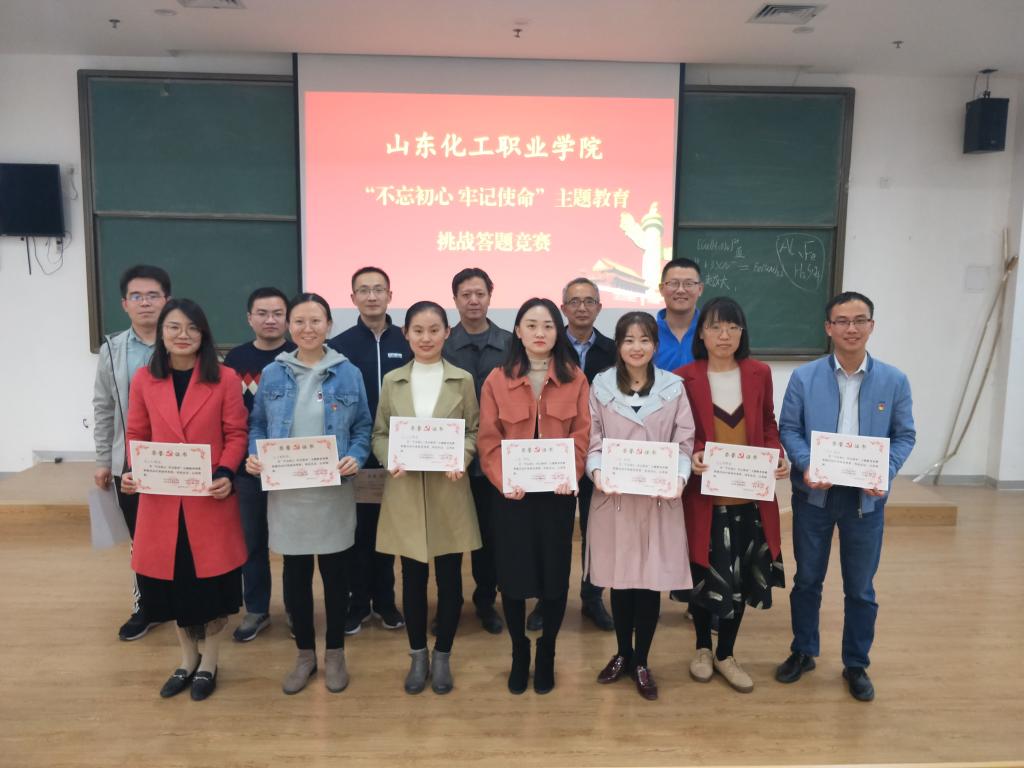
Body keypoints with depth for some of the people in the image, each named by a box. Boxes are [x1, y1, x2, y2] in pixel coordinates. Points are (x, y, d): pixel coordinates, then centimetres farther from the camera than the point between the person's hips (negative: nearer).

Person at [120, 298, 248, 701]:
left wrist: (225, 474, -18)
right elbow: (136, 435, 7)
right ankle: (187, 660, 35)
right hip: (161, 499, 3)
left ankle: (208, 664, 27)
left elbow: (236, 434, -4)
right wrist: (133, 471, -10)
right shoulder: (144, 380, 3)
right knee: (173, 582, 14)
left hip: (210, 498, -2)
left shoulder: (225, 378, -5)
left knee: (211, 581, 7)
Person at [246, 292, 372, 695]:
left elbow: (363, 427, 3)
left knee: (335, 573, 9)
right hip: (285, 491, 2)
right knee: (295, 574, 11)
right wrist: (253, 456, -9)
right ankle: (304, 654, 30)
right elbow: (257, 424, 9)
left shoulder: (348, 373, -1)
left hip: (334, 491, -1)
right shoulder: (272, 374, 3)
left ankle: (335, 654, 28)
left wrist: (356, 457, -15)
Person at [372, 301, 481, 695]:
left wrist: (461, 460, -16)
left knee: (449, 577, 8)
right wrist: (391, 461, -12)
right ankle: (418, 655, 29)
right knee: (413, 578, 11)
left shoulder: (462, 380, 0)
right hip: (405, 492, 1)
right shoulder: (392, 380, 4)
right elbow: (379, 433, 7)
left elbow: (474, 431, 3)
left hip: (449, 491, -1)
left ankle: (442, 656, 27)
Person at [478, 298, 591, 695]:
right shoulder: (497, 380, -1)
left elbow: (582, 434, -1)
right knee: (512, 577, 7)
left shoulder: (575, 379, 2)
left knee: (555, 576, 9)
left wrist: (569, 474, -17)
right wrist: (503, 480, -18)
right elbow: (488, 439, -3)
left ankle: (546, 655, 32)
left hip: (557, 493, 1)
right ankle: (519, 654, 31)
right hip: (512, 494, 0)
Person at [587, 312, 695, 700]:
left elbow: (685, 442, 1)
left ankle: (641, 662, 26)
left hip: (658, 499, 0)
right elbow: (592, 439, 1)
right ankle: (623, 653, 33)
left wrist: (679, 477, -15)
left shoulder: (673, 387, 1)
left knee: (651, 580, 6)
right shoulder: (601, 385, 1)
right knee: (619, 579, 11)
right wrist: (596, 471, -16)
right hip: (614, 497, 0)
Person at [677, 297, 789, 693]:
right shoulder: (684, 377, -7)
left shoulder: (759, 373, 2)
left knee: (741, 576, 11)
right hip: (703, 494, -2)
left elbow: (768, 425, 11)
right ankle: (702, 648, 33)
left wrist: (778, 455, -7)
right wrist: (692, 455, -20)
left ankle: (726, 655, 31)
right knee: (704, 575, 9)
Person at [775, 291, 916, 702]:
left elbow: (905, 436, 1)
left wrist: (885, 473, -16)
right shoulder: (804, 377, -5)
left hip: (866, 496, 1)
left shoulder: (894, 381, -3)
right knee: (807, 579, 15)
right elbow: (789, 428, -3)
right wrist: (806, 466, -20)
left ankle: (856, 665, 32)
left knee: (860, 587, 13)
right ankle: (802, 652, 34)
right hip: (813, 493, 0)